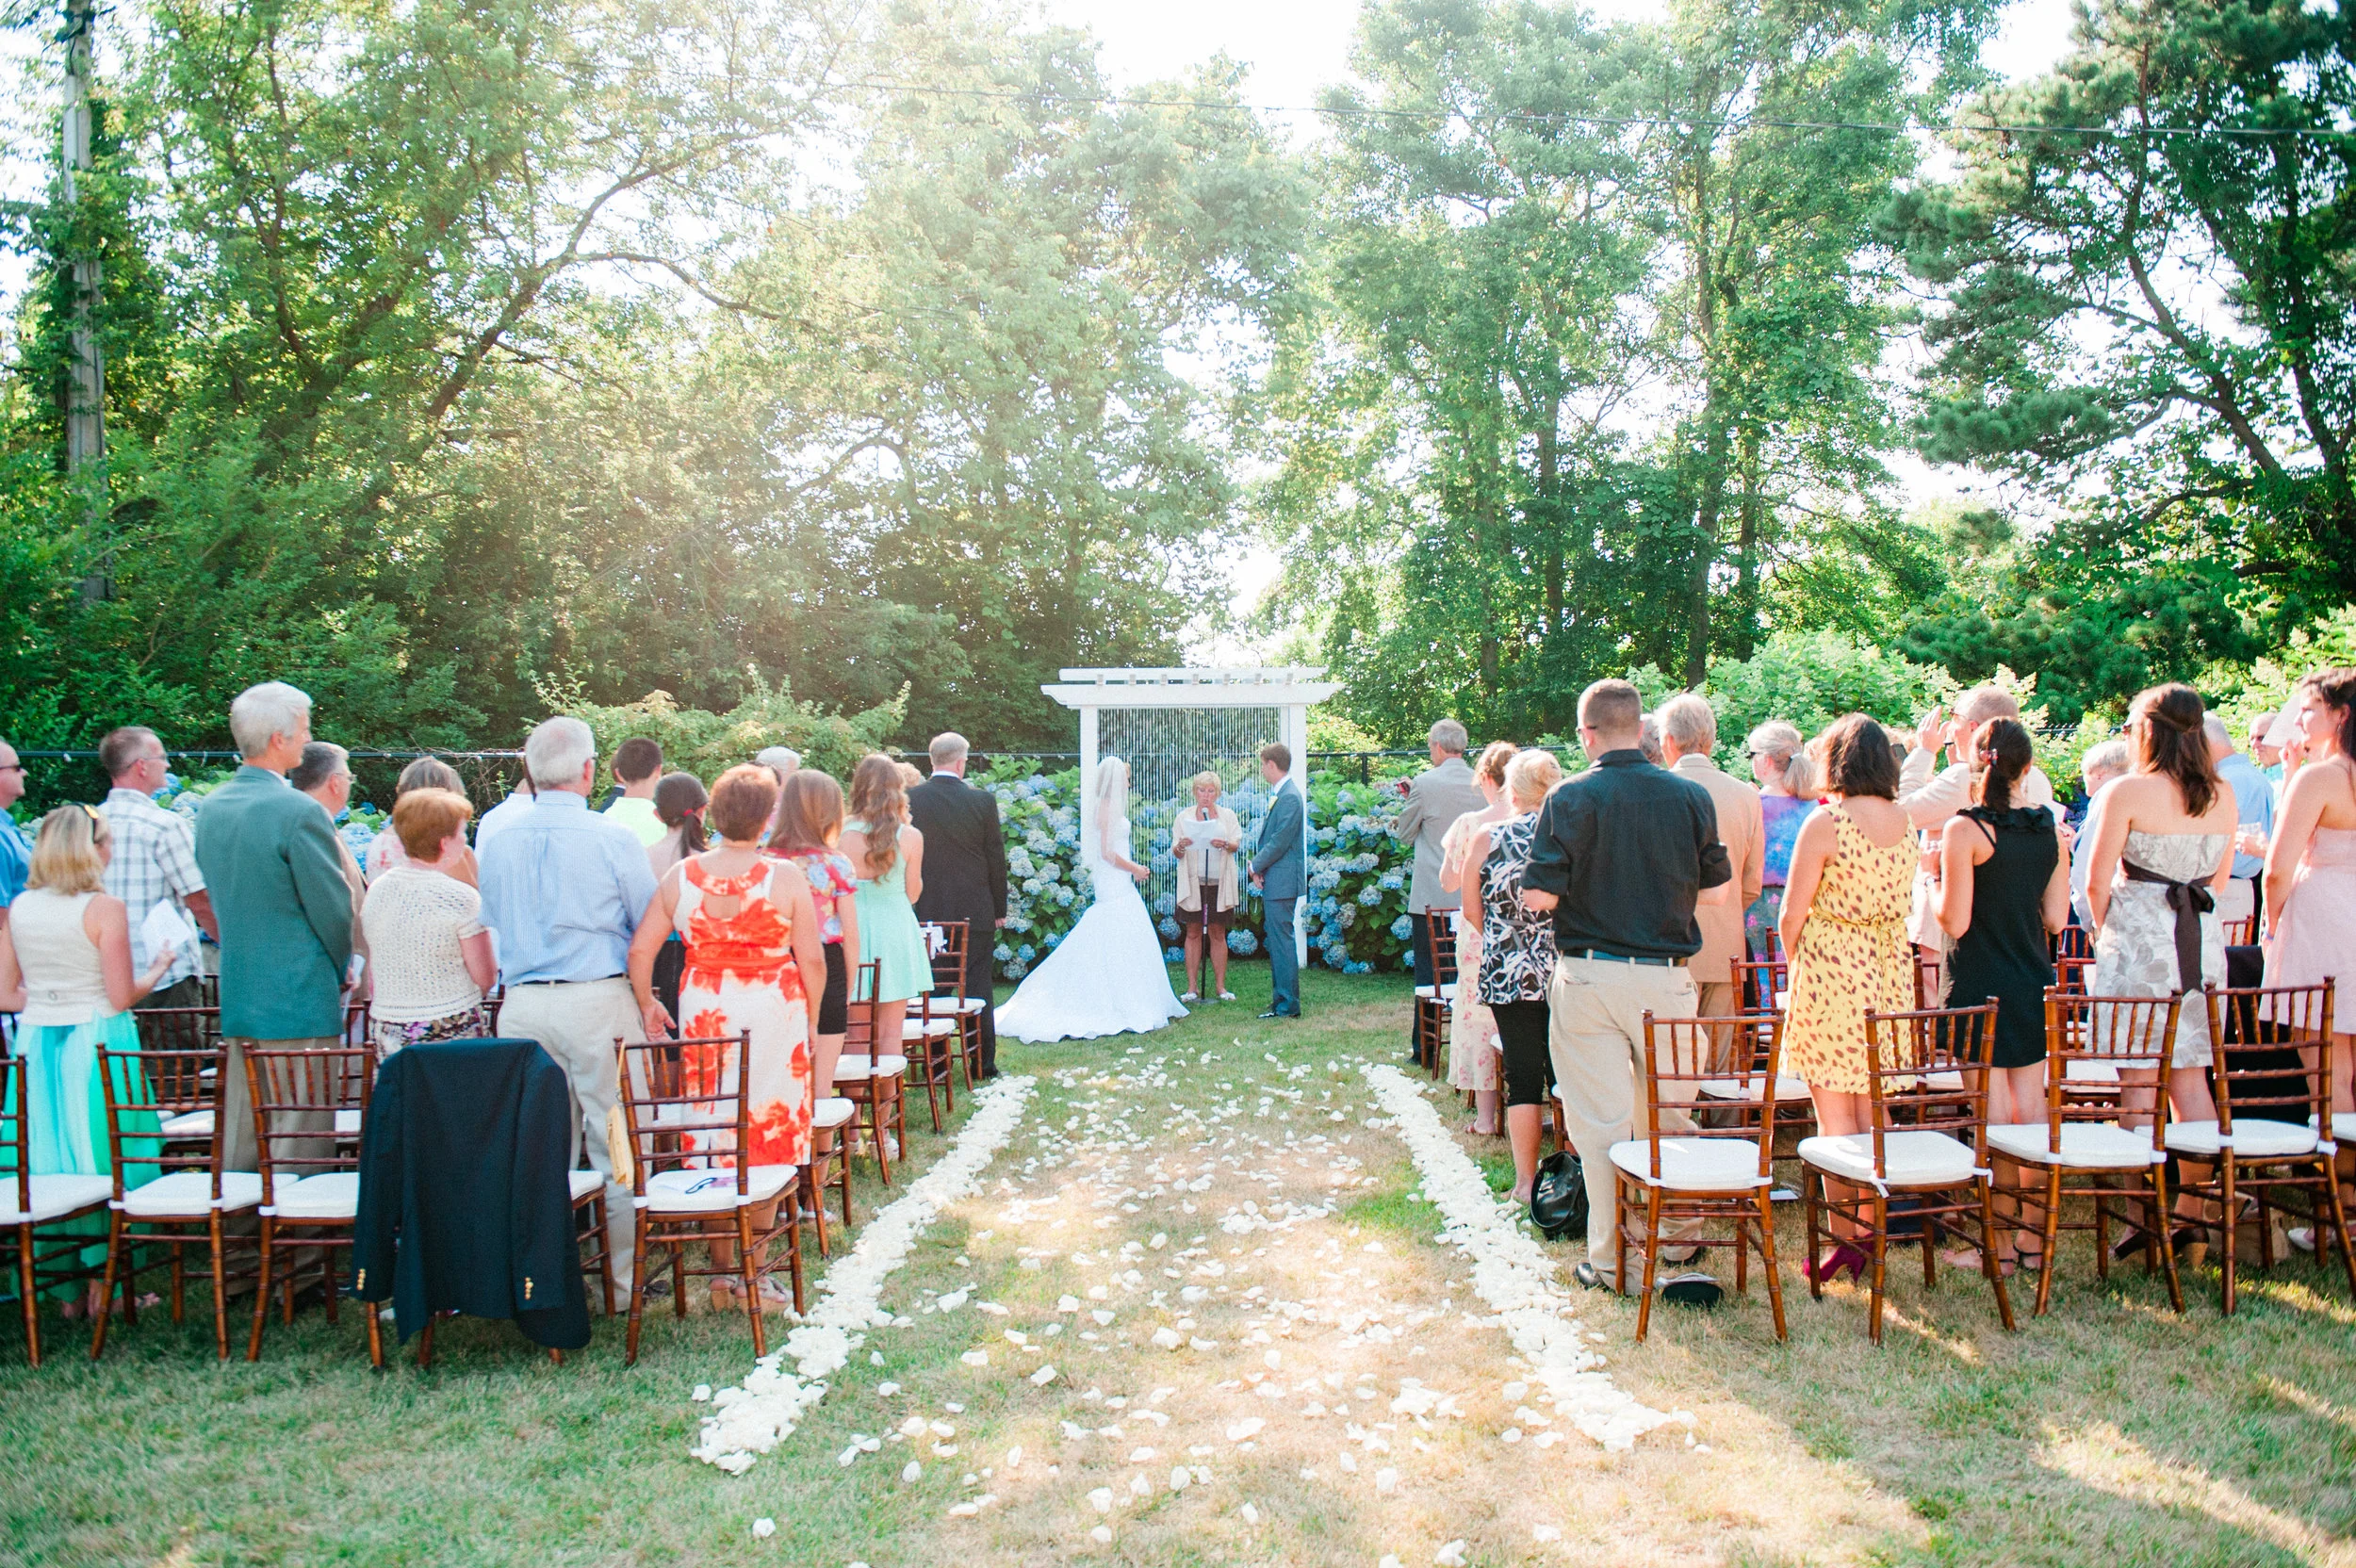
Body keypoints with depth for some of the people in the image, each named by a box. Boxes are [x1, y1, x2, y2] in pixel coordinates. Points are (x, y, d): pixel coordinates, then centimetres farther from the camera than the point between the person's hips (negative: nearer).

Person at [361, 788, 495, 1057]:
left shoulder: (375, 890, 4)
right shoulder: (461, 898, -14)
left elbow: (373, 973, 15)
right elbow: (486, 979, -9)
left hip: (387, 1032, 6)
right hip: (453, 1033, -6)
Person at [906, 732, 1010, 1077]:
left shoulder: (909, 800, -5)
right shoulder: (982, 800, -7)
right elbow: (996, 858, -2)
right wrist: (999, 908, 8)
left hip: (926, 912, 1)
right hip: (976, 912, -1)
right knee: (979, 987, 6)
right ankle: (983, 1063, 11)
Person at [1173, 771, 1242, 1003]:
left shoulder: (1227, 816, 9)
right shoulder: (1185, 817, 8)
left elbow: (1237, 843, -1)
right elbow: (1176, 851, 4)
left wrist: (1226, 844, -23)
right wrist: (1180, 847, -20)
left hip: (1219, 882, 0)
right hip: (1192, 881, 0)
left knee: (1218, 934, 4)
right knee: (1193, 934, 1)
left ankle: (1220, 986, 8)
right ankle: (1191, 987, 4)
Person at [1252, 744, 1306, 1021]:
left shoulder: (1290, 797, -17)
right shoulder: (1283, 794, 15)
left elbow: (1279, 842, -20)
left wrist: (1256, 866, -7)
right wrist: (1259, 867, 5)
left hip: (1282, 882, -11)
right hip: (1274, 882, 11)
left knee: (1282, 941, -7)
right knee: (1276, 939, 15)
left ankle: (1287, 1005, -3)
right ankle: (1281, 999, 23)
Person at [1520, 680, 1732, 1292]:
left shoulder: (1571, 798, -9)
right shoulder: (1691, 797, 1)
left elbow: (1539, 896, -13)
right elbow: (1719, 890, 6)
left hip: (1588, 977, -2)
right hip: (1666, 975, 3)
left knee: (1602, 1122, 5)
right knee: (1673, 1112, 16)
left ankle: (1611, 1259, 10)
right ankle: (1678, 1240, 28)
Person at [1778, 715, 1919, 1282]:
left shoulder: (1826, 823, -13)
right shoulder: (1905, 822, 5)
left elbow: (1793, 914, -9)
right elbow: (1901, 901, 16)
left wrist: (1794, 961, 7)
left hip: (1832, 971, -6)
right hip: (1890, 972, 6)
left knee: (1834, 1111, 1)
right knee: (1872, 1107, 14)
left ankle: (1844, 1238, 4)